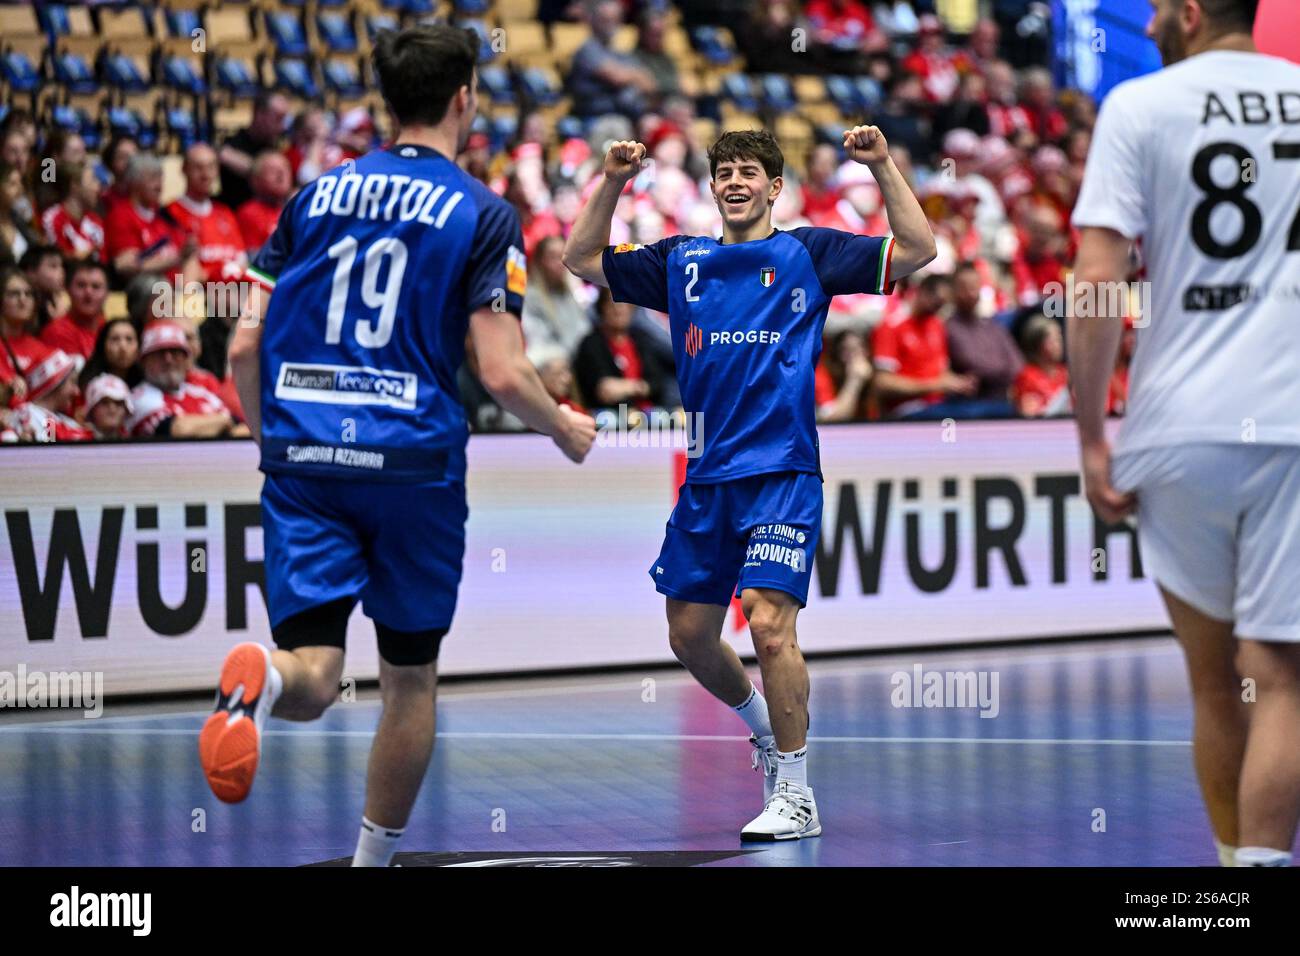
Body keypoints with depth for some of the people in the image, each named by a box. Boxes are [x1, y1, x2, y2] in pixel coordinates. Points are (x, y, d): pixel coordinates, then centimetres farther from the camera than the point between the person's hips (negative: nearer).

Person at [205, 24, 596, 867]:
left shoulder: (317, 195, 10)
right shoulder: (483, 213, -2)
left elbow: (247, 343, 8)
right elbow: (503, 374, -8)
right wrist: (566, 430, 12)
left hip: (304, 457, 3)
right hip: (414, 463, -3)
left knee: (314, 677, -3)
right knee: (411, 679, 15)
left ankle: (263, 676, -38)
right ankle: (374, 858, 22)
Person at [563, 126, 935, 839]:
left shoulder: (807, 253, 4)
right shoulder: (679, 261, 14)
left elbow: (917, 250, -2)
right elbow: (582, 260, 16)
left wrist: (883, 168, -11)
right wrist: (611, 182, 5)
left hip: (781, 472, -5)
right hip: (706, 478, 5)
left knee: (769, 620, -18)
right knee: (690, 633, 9)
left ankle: (794, 797, -10)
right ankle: (765, 728, 38)